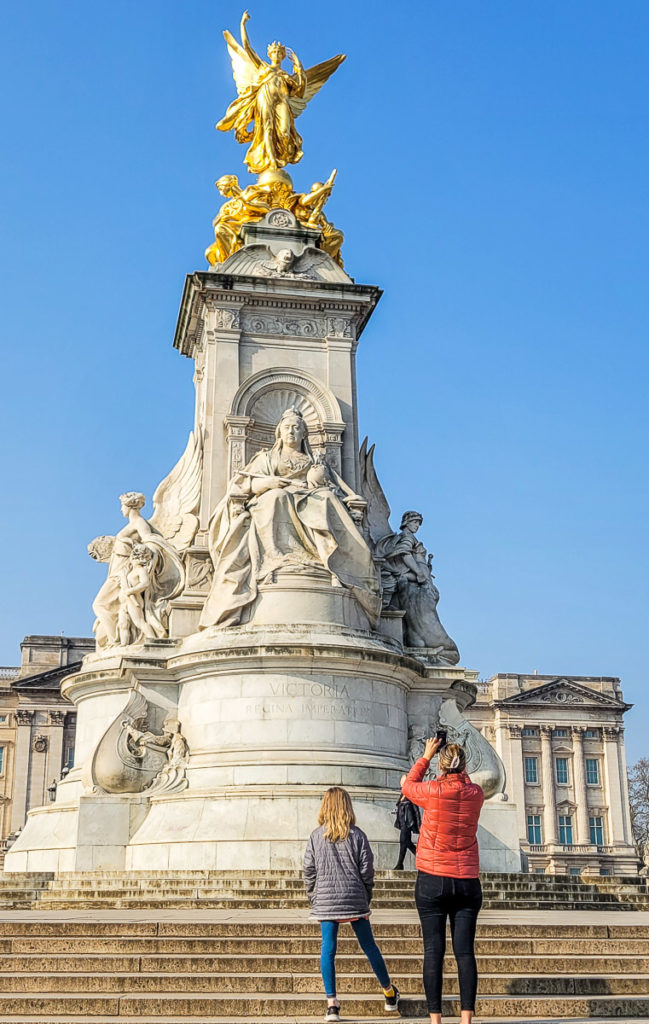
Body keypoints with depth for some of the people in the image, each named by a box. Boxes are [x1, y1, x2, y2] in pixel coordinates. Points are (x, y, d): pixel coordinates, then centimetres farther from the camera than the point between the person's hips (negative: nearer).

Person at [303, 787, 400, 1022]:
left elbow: (309, 870, 1)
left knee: (328, 950, 3)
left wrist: (313, 898, 13)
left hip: (326, 900, 0)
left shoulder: (316, 836, 0)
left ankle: (331, 1004, -1)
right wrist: (366, 896, 12)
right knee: (369, 946, 12)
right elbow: (366, 870, -1)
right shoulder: (357, 835, -1)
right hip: (355, 899, 0)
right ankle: (389, 993, 26)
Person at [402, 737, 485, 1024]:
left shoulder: (432, 791, -8)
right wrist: (458, 769, 32)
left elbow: (408, 786, 14)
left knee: (433, 950, -1)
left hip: (432, 881, -2)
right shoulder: (475, 794, 0)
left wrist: (426, 756, 22)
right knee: (465, 951, 1)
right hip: (467, 881, 3)